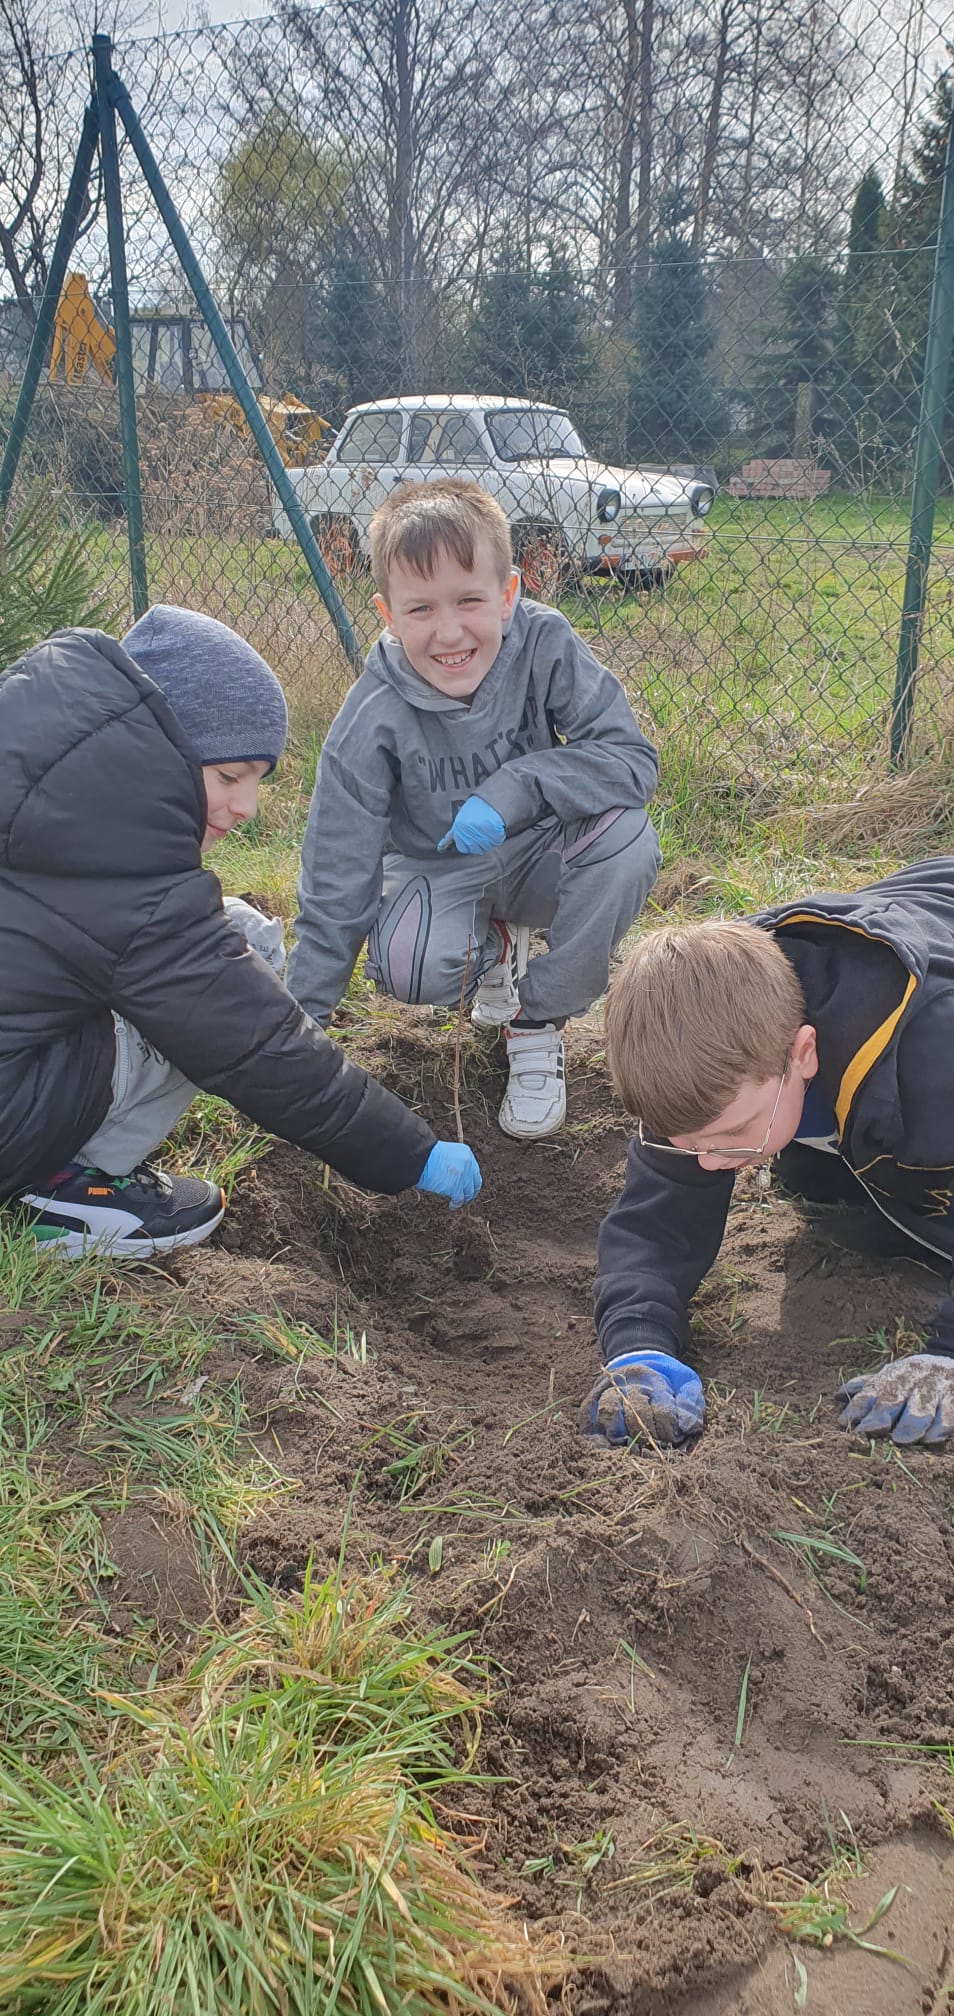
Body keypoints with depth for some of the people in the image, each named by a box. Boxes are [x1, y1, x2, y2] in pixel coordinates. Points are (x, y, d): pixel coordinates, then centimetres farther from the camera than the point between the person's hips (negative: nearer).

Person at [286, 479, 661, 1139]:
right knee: (412, 965, -33)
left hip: (535, 855, 1)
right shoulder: (373, 720, -23)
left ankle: (538, 1023, -9)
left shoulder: (544, 645, -22)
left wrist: (513, 790, -38)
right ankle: (497, 947, 7)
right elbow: (335, 887, -18)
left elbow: (632, 760, -24)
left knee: (625, 836, -31)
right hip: (436, 872, -1)